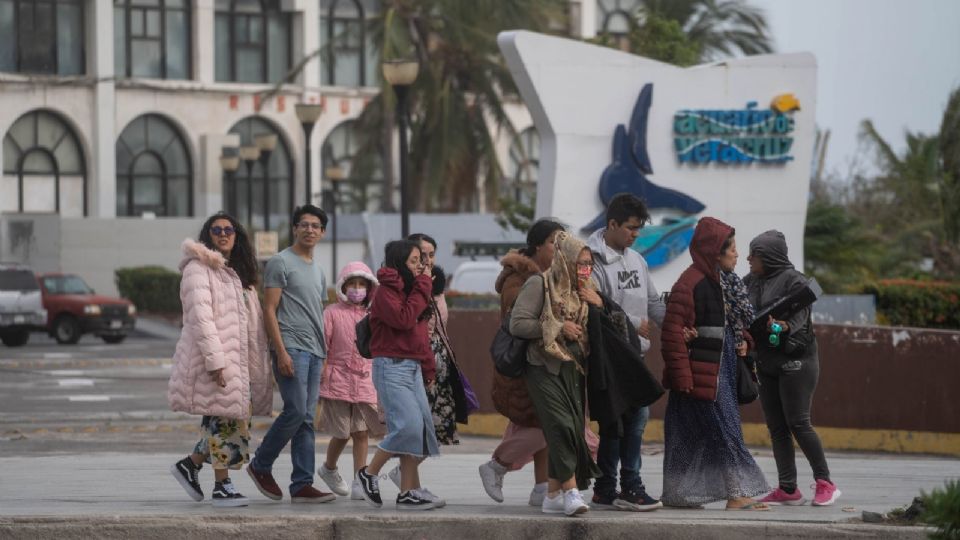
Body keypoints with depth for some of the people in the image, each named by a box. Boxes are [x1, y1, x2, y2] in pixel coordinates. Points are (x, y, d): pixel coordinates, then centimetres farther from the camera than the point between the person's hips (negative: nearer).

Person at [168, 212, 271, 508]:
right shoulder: (198, 268, -8)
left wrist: (257, 360, 17)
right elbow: (200, 317, -17)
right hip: (214, 358, -9)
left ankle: (190, 464, 20)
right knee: (225, 420, -7)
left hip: (236, 359, 9)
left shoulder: (238, 273, 20)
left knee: (234, 421, 7)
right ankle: (221, 486, 1)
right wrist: (214, 361, -23)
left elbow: (251, 322, 23)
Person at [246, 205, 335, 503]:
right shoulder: (281, 262, -3)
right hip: (291, 348, -8)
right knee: (296, 411, -15)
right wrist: (281, 352, -17)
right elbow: (269, 310, -9)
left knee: (306, 419, 3)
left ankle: (302, 485, 2)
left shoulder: (317, 269, 21)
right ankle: (261, 465, 2)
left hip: (314, 352, 8)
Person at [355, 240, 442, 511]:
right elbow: (404, 319, -23)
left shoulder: (410, 290, 19)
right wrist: (423, 287, -14)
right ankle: (370, 473, -2)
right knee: (408, 424, -19)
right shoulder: (386, 291, -8)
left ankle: (410, 491, 1)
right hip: (392, 367, -9)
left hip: (413, 367, 9)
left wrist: (428, 367, 18)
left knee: (422, 427, 0)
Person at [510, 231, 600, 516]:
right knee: (562, 425, -19)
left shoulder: (582, 290, 14)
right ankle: (571, 490, -23)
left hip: (572, 368, 7)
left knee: (572, 427, 3)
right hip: (545, 367, -7)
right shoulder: (540, 284, -7)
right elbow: (517, 324, -14)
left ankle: (554, 495, 11)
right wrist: (558, 329, -16)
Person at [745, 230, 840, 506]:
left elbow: (799, 315, -19)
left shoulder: (793, 280, -9)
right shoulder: (751, 282, 12)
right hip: (766, 362, 7)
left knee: (798, 423, -9)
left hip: (795, 360, -7)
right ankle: (788, 489, 10)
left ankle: (825, 483, 0)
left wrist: (785, 327, -39)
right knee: (776, 427, 6)